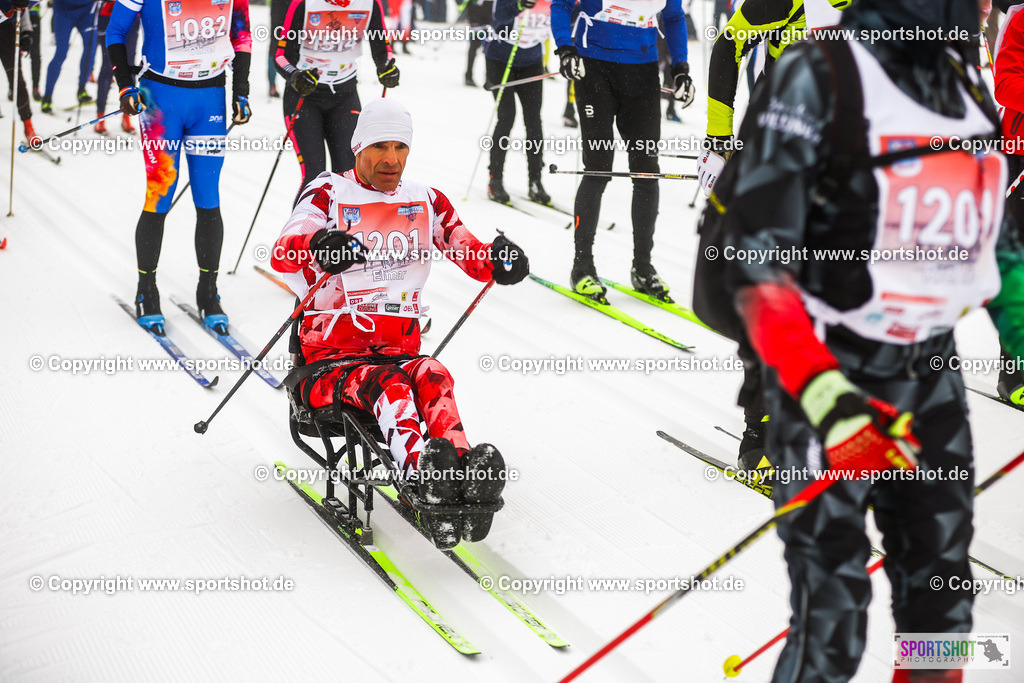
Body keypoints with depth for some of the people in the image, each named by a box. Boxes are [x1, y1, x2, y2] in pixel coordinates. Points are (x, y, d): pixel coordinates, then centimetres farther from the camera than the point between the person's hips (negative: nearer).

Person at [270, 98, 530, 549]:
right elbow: (282, 254, -12)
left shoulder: (426, 201, 18)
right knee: (389, 385, -36)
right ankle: (422, 473, -65)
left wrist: (499, 260, -14)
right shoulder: (330, 194, 5)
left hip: (399, 353, 3)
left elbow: (472, 256, 12)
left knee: (430, 376, -34)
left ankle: (460, 474, -61)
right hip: (330, 359, -3)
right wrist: (317, 246, -38)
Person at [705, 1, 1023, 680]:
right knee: (832, 617, -4)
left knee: (942, 597, 15)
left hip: (933, 371, 7)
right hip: (826, 375, -7)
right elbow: (757, 261, -20)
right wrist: (825, 395, -30)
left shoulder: (967, 82, 7)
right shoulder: (816, 79, -15)